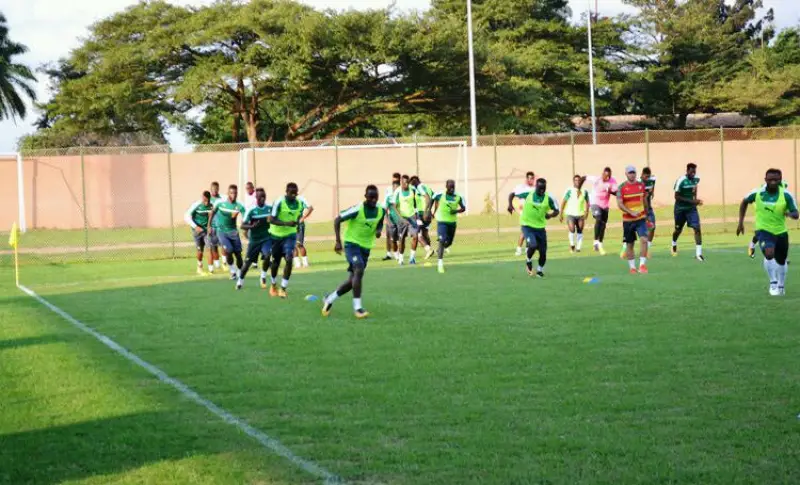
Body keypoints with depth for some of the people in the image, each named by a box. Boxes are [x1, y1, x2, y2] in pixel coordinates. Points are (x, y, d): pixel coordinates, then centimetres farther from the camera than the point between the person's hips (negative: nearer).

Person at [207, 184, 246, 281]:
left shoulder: (239, 206, -11)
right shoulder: (220, 202, -10)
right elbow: (213, 212, 7)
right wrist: (209, 225, 11)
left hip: (233, 231, 1)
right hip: (221, 231, -1)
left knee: (238, 253, 0)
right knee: (229, 250, -18)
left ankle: (239, 273, 21)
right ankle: (232, 271, 4)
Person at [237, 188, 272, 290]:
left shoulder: (270, 209, -5)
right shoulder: (251, 210, -14)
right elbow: (243, 226, -15)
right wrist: (252, 226, -33)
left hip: (267, 238, 1)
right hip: (254, 240, -1)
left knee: (267, 256, -23)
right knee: (248, 261, 6)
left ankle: (263, 276, 2)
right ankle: (240, 280, 29)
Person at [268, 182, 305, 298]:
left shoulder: (299, 204, -4)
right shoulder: (279, 202, -19)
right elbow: (272, 219, -22)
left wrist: (296, 223, 3)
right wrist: (286, 223, -33)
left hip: (290, 235, 2)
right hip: (277, 235, -2)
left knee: (289, 260, -16)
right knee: (276, 262, 12)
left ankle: (283, 289, -11)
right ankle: (273, 285, 37)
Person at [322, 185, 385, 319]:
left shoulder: (381, 211, -4)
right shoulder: (357, 210, -20)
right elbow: (337, 220, -15)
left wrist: (379, 230, -7)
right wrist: (338, 241, -21)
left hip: (366, 247, 6)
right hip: (352, 244, -6)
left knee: (353, 280, 9)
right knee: (359, 270, -27)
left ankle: (329, 299, 29)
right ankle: (357, 307, -22)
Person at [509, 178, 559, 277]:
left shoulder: (549, 198, -6)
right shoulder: (527, 194, -8)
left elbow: (556, 210, 6)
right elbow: (513, 194, 4)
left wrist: (550, 215, -17)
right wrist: (510, 204, -15)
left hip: (540, 227, 2)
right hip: (527, 226, -2)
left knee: (543, 252, 3)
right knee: (533, 245, -25)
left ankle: (540, 269, 33)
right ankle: (528, 260, 8)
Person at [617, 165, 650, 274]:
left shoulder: (641, 185, 5)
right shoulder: (621, 187, -6)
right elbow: (619, 204, -13)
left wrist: (646, 215, 21)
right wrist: (631, 212, -26)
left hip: (641, 218, 2)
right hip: (628, 220, -2)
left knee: (644, 240, -17)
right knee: (630, 244, 6)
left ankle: (642, 265, -13)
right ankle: (632, 267, 18)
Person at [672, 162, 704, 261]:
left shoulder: (696, 179, -4)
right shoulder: (681, 181, -22)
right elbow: (677, 197, -21)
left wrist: (695, 199, 9)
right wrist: (691, 201, -28)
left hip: (691, 208, 3)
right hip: (680, 208, -3)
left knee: (697, 228, -14)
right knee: (678, 229, 14)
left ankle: (698, 253, -16)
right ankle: (674, 244, 48)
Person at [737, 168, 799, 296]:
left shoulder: (786, 195, -16)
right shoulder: (757, 193, -14)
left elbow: (796, 214, -13)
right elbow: (744, 202, 6)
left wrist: (790, 213, -37)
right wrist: (741, 222, 5)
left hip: (781, 232, 2)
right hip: (763, 230, -2)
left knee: (781, 261, 16)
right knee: (769, 254, -27)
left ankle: (781, 286, 42)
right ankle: (773, 283, -8)